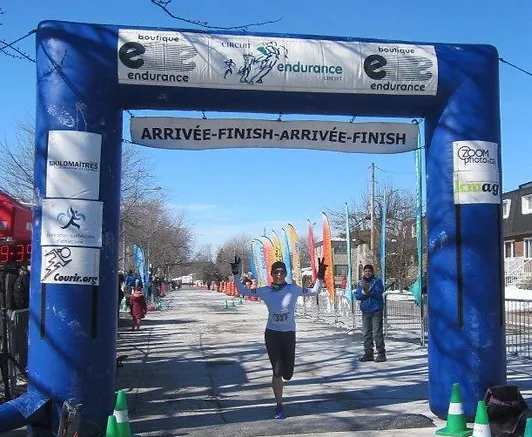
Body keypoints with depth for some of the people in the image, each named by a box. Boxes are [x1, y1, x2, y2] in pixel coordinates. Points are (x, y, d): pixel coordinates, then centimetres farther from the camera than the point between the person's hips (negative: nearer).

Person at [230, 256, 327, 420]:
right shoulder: (265, 291, -3)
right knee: (277, 371, -4)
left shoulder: (293, 289, -5)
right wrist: (235, 274, -6)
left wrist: (320, 276, -13)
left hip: (289, 334, 1)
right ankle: (279, 406, 10)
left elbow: (314, 291, 1)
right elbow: (243, 291, 4)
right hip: (272, 333, 0)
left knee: (287, 374, 5)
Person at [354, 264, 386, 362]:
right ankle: (368, 353, 16)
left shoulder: (377, 281, 0)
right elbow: (357, 296, 5)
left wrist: (368, 290, -26)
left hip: (376, 311, -5)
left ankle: (381, 353, 1)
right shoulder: (360, 283, 13)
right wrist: (362, 293, -15)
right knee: (366, 333, 8)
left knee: (377, 333, -6)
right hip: (365, 311, 5)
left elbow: (379, 293, -15)